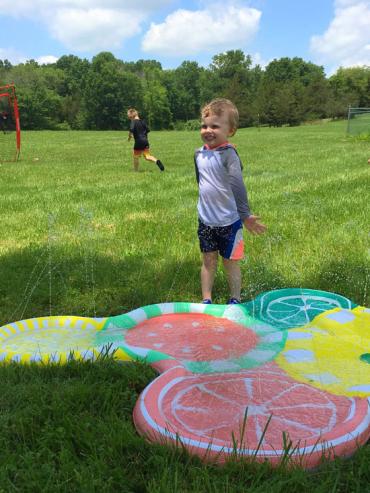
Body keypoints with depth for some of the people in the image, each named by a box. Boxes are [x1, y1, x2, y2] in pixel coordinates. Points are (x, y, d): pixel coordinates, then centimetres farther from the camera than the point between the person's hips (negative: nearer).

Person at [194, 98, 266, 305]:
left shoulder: (228, 153, -20)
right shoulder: (199, 153, 2)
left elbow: (237, 185, -29)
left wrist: (245, 215, -36)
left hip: (228, 221, -6)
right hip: (205, 220, 6)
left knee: (231, 262, 9)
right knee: (209, 260, 15)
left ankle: (235, 300, 26)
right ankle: (206, 300, 26)